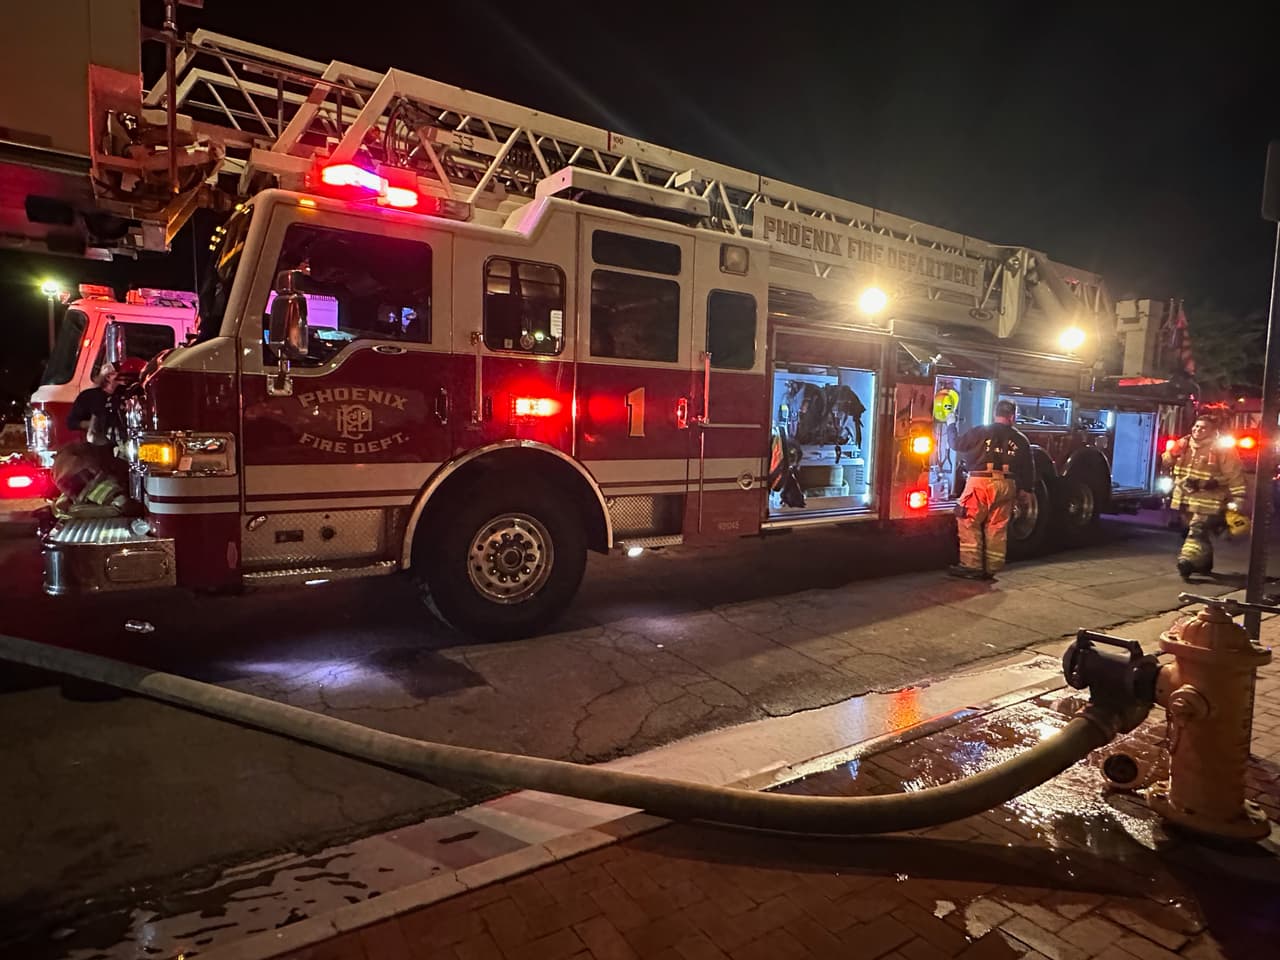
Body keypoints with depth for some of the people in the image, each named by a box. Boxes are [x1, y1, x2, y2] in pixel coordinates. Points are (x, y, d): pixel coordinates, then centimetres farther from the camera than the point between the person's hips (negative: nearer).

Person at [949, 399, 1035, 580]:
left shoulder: (980, 432, -1)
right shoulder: (1021, 439, 10)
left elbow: (957, 445, 10)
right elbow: (1028, 467, 13)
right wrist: (1026, 489, 24)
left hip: (980, 482, -4)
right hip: (1006, 485, 4)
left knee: (968, 523, 2)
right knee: (997, 527, 10)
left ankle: (971, 565, -2)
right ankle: (991, 568, 14)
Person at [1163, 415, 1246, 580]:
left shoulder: (1221, 449, -8)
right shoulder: (1183, 444, 8)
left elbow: (1235, 475, -9)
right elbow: (1167, 462, 17)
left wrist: (1238, 498, -14)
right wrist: (1173, 453, -5)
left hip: (1208, 501, -6)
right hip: (1186, 498, 6)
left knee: (1198, 531, -18)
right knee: (1200, 533, 17)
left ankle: (1188, 561, -28)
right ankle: (1204, 563, 28)